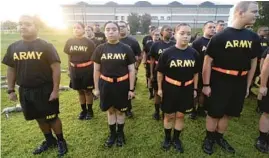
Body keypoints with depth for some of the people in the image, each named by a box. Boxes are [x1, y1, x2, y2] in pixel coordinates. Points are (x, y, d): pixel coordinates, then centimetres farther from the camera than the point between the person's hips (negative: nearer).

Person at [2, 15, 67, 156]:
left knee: (52, 117, 5)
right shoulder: (13, 47, 5)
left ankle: (61, 141, 27)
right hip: (25, 91, 5)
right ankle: (49, 140, 38)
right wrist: (11, 90, 9)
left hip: (45, 90, -5)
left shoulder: (46, 46, -10)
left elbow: (56, 68, -13)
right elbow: (11, 69, 12)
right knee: (39, 118, 18)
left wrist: (55, 90, -15)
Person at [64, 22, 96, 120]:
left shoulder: (89, 42, -6)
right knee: (80, 91, 13)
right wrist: (69, 69, 9)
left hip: (87, 69, -3)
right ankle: (83, 110, 29)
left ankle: (90, 110, 23)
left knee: (87, 91, 6)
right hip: (75, 70, 4)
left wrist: (94, 70, -5)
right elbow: (69, 57, 9)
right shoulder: (69, 42, 3)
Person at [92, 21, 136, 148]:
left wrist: (131, 89, -5)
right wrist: (96, 88, 3)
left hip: (122, 84, -1)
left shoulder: (126, 49, -4)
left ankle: (120, 133, 36)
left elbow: (131, 70, -3)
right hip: (106, 85, 2)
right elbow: (97, 70, 4)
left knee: (120, 110, 14)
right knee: (110, 110, 15)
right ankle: (112, 134, 36)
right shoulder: (100, 49, -1)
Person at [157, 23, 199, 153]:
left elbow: (195, 73, 6)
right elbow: (160, 72, -4)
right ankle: (167, 138, 34)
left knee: (180, 115, 15)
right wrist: (160, 88, -2)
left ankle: (176, 139, 35)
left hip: (186, 89, 3)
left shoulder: (194, 53, -3)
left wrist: (195, 89, 8)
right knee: (169, 115, 12)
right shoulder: (167, 53, -11)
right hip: (170, 88, -2)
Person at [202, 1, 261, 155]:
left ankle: (219, 137, 37)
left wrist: (248, 85, 11)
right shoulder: (220, 37, -12)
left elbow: (253, 62, 12)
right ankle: (209, 138, 28)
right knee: (214, 113, 6)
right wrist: (206, 85, -12)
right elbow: (208, 61, -11)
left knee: (227, 113, 16)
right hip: (219, 82, -5)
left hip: (239, 83, 5)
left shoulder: (253, 37, 4)